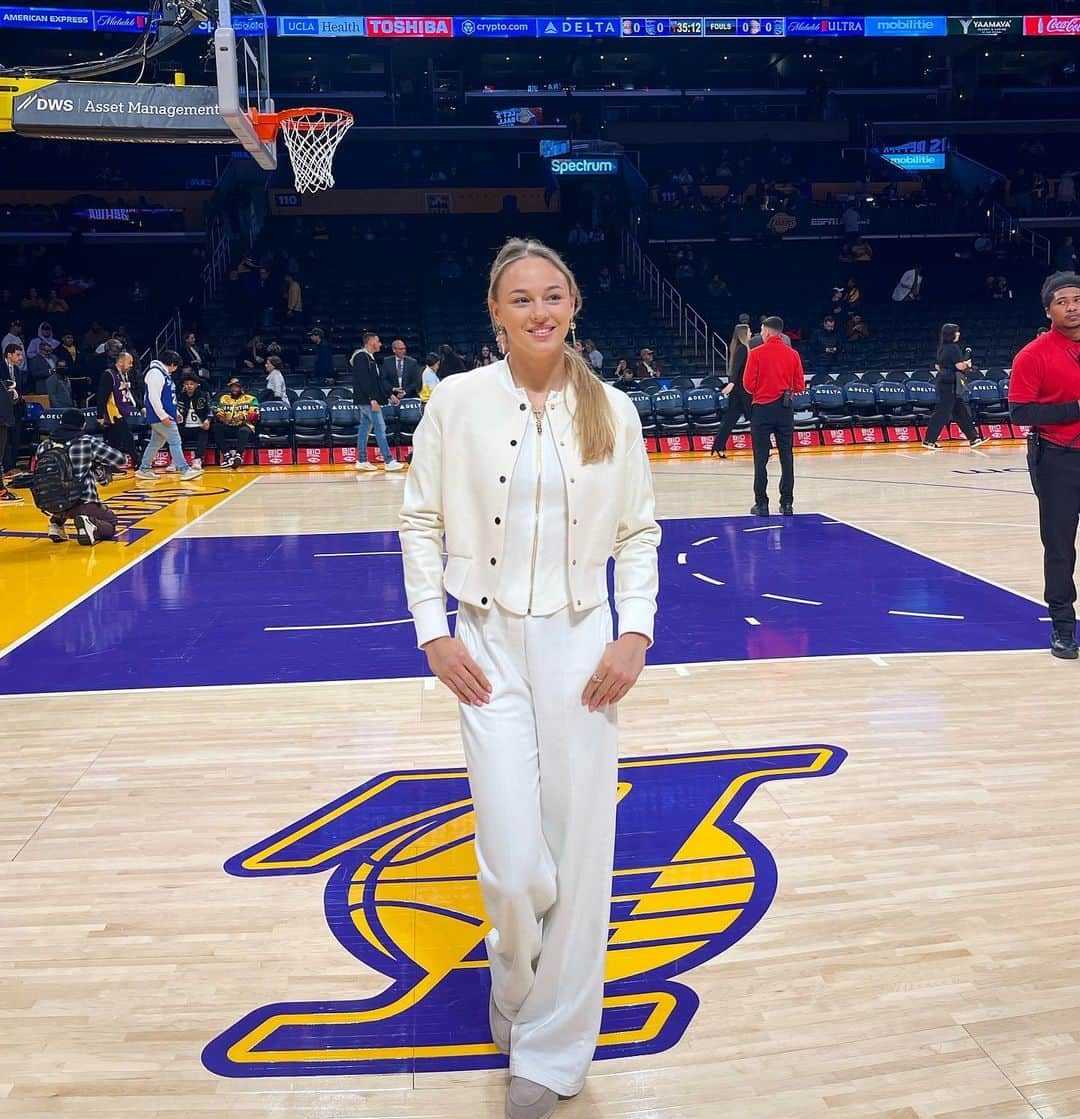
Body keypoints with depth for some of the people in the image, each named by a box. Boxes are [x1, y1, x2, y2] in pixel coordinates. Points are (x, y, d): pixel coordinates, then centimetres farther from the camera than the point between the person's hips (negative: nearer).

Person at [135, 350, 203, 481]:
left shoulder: (165, 374, 19)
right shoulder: (156, 373, -14)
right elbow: (153, 397, -21)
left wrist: (175, 412, 20)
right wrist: (163, 416, -22)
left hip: (165, 416, 10)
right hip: (160, 417, -10)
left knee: (156, 443, 15)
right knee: (175, 441, -12)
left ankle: (144, 469, 22)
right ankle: (185, 470, -14)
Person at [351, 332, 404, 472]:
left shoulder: (369, 357, 19)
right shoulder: (362, 357, -13)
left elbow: (377, 380, 23)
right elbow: (363, 380, -22)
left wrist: (388, 395, 21)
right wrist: (372, 399, -26)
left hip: (365, 401, 10)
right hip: (367, 400, -10)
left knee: (365, 428, 10)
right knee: (380, 428, -10)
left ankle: (361, 461, 13)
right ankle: (388, 461, -9)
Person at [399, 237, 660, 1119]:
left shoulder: (612, 410, -1)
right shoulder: (457, 401, -4)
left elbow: (639, 532, 5)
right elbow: (421, 523, 2)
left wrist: (636, 633, -5)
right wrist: (433, 633, -4)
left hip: (583, 646, 1)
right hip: (489, 647, -1)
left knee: (579, 855, 5)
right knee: (514, 863, -4)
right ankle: (518, 976, 33)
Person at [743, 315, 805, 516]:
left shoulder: (756, 353, -8)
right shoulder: (792, 354, 1)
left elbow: (748, 385, -9)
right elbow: (799, 386, 1)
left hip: (762, 409, -3)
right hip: (785, 409, 3)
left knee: (761, 459, 2)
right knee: (786, 458, 8)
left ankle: (761, 504, 2)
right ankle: (787, 504, 9)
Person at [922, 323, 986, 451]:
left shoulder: (942, 348, 12)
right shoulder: (953, 347, -14)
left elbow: (937, 366, 19)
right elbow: (960, 366, -18)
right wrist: (968, 363, 1)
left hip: (943, 381, 10)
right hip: (952, 383, -10)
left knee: (962, 411, 11)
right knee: (943, 412, -5)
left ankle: (973, 438, 14)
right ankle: (929, 440, -3)